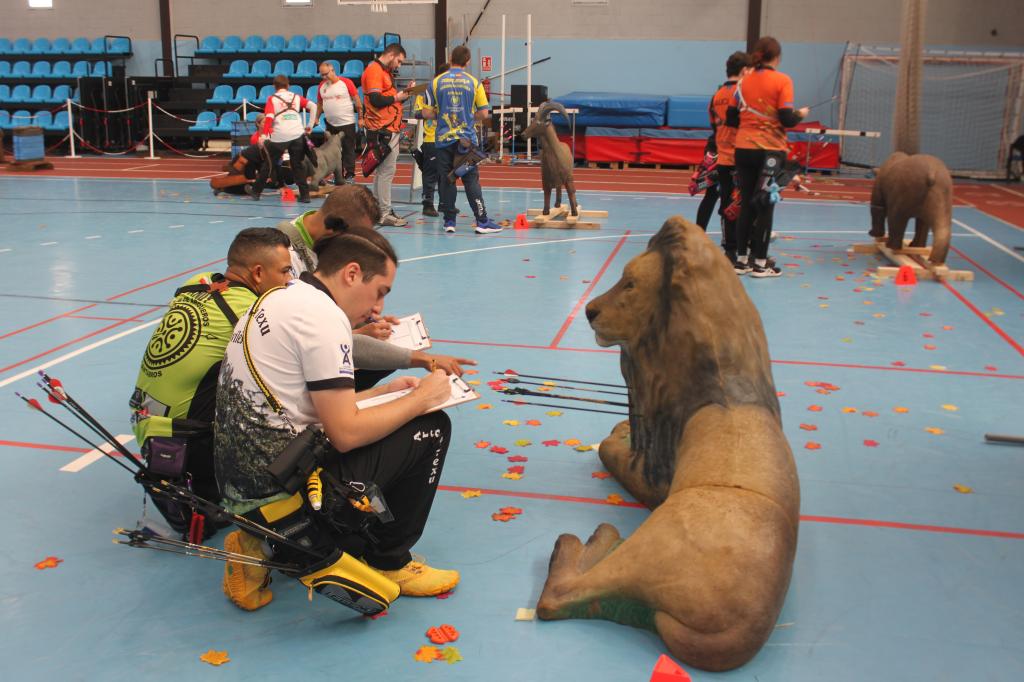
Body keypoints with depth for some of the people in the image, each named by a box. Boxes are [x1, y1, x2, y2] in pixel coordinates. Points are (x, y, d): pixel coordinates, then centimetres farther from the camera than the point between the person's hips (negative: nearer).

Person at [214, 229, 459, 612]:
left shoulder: (280, 299, 13)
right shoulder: (324, 315, -16)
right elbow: (346, 433, -18)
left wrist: (384, 392, 16)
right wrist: (420, 399, -5)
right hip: (281, 490, -10)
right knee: (431, 428, -2)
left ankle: (265, 547, 14)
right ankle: (388, 563, 11)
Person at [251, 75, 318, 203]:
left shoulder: (272, 99, 6)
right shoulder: (296, 97, 15)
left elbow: (269, 118, -7)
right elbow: (313, 106, 5)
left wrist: (263, 135, -13)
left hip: (279, 136, -2)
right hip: (297, 135, 2)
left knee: (268, 165, 12)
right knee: (297, 166, 11)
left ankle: (256, 192, 19)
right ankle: (305, 195, 3)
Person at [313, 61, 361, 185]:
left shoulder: (346, 82, -8)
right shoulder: (321, 85, 7)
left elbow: (357, 100, -6)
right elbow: (319, 103, 17)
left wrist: (361, 117, -9)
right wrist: (316, 118, 10)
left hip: (347, 123, -5)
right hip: (330, 124, 5)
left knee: (348, 150, -1)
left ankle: (350, 175, 5)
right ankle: (337, 176, 16)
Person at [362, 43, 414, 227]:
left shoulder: (385, 72, 22)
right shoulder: (374, 70, -10)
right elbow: (376, 100, -19)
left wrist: (405, 93, 7)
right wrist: (396, 97, -7)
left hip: (390, 129, 11)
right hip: (383, 130, -11)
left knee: (382, 171, 14)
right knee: (386, 171, -9)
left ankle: (378, 210, 20)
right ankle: (385, 213, -6)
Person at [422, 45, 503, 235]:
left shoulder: (436, 82, 0)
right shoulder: (474, 82, 0)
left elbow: (427, 113, 0)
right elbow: (484, 113, 1)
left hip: (443, 139, 1)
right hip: (467, 139, 0)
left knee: (447, 181, 6)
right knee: (471, 180, 1)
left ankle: (449, 221, 8)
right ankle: (482, 221, -1)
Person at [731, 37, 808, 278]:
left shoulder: (744, 82, 5)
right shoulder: (782, 81, -7)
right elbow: (787, 119, -13)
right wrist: (801, 114, 7)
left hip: (743, 148, 4)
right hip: (770, 150, -4)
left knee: (746, 205, 10)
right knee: (765, 207, 3)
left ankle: (742, 259, 14)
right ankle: (760, 263, 7)